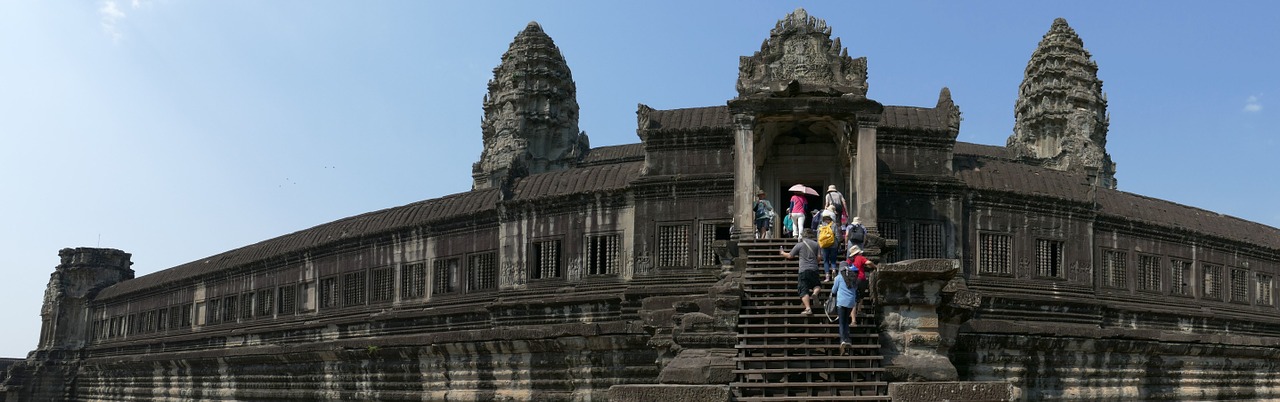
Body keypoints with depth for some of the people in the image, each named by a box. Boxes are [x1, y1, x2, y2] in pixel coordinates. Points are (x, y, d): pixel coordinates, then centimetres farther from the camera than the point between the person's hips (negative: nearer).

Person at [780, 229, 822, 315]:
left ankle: (808, 308, -16)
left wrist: (783, 253, 29)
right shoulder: (816, 244, 7)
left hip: (803, 270, -2)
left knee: (803, 290, -3)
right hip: (814, 270, 2)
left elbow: (790, 256, 9)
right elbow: (819, 258, 9)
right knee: (817, 285, 24)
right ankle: (814, 293, -10)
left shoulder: (800, 244, 2)